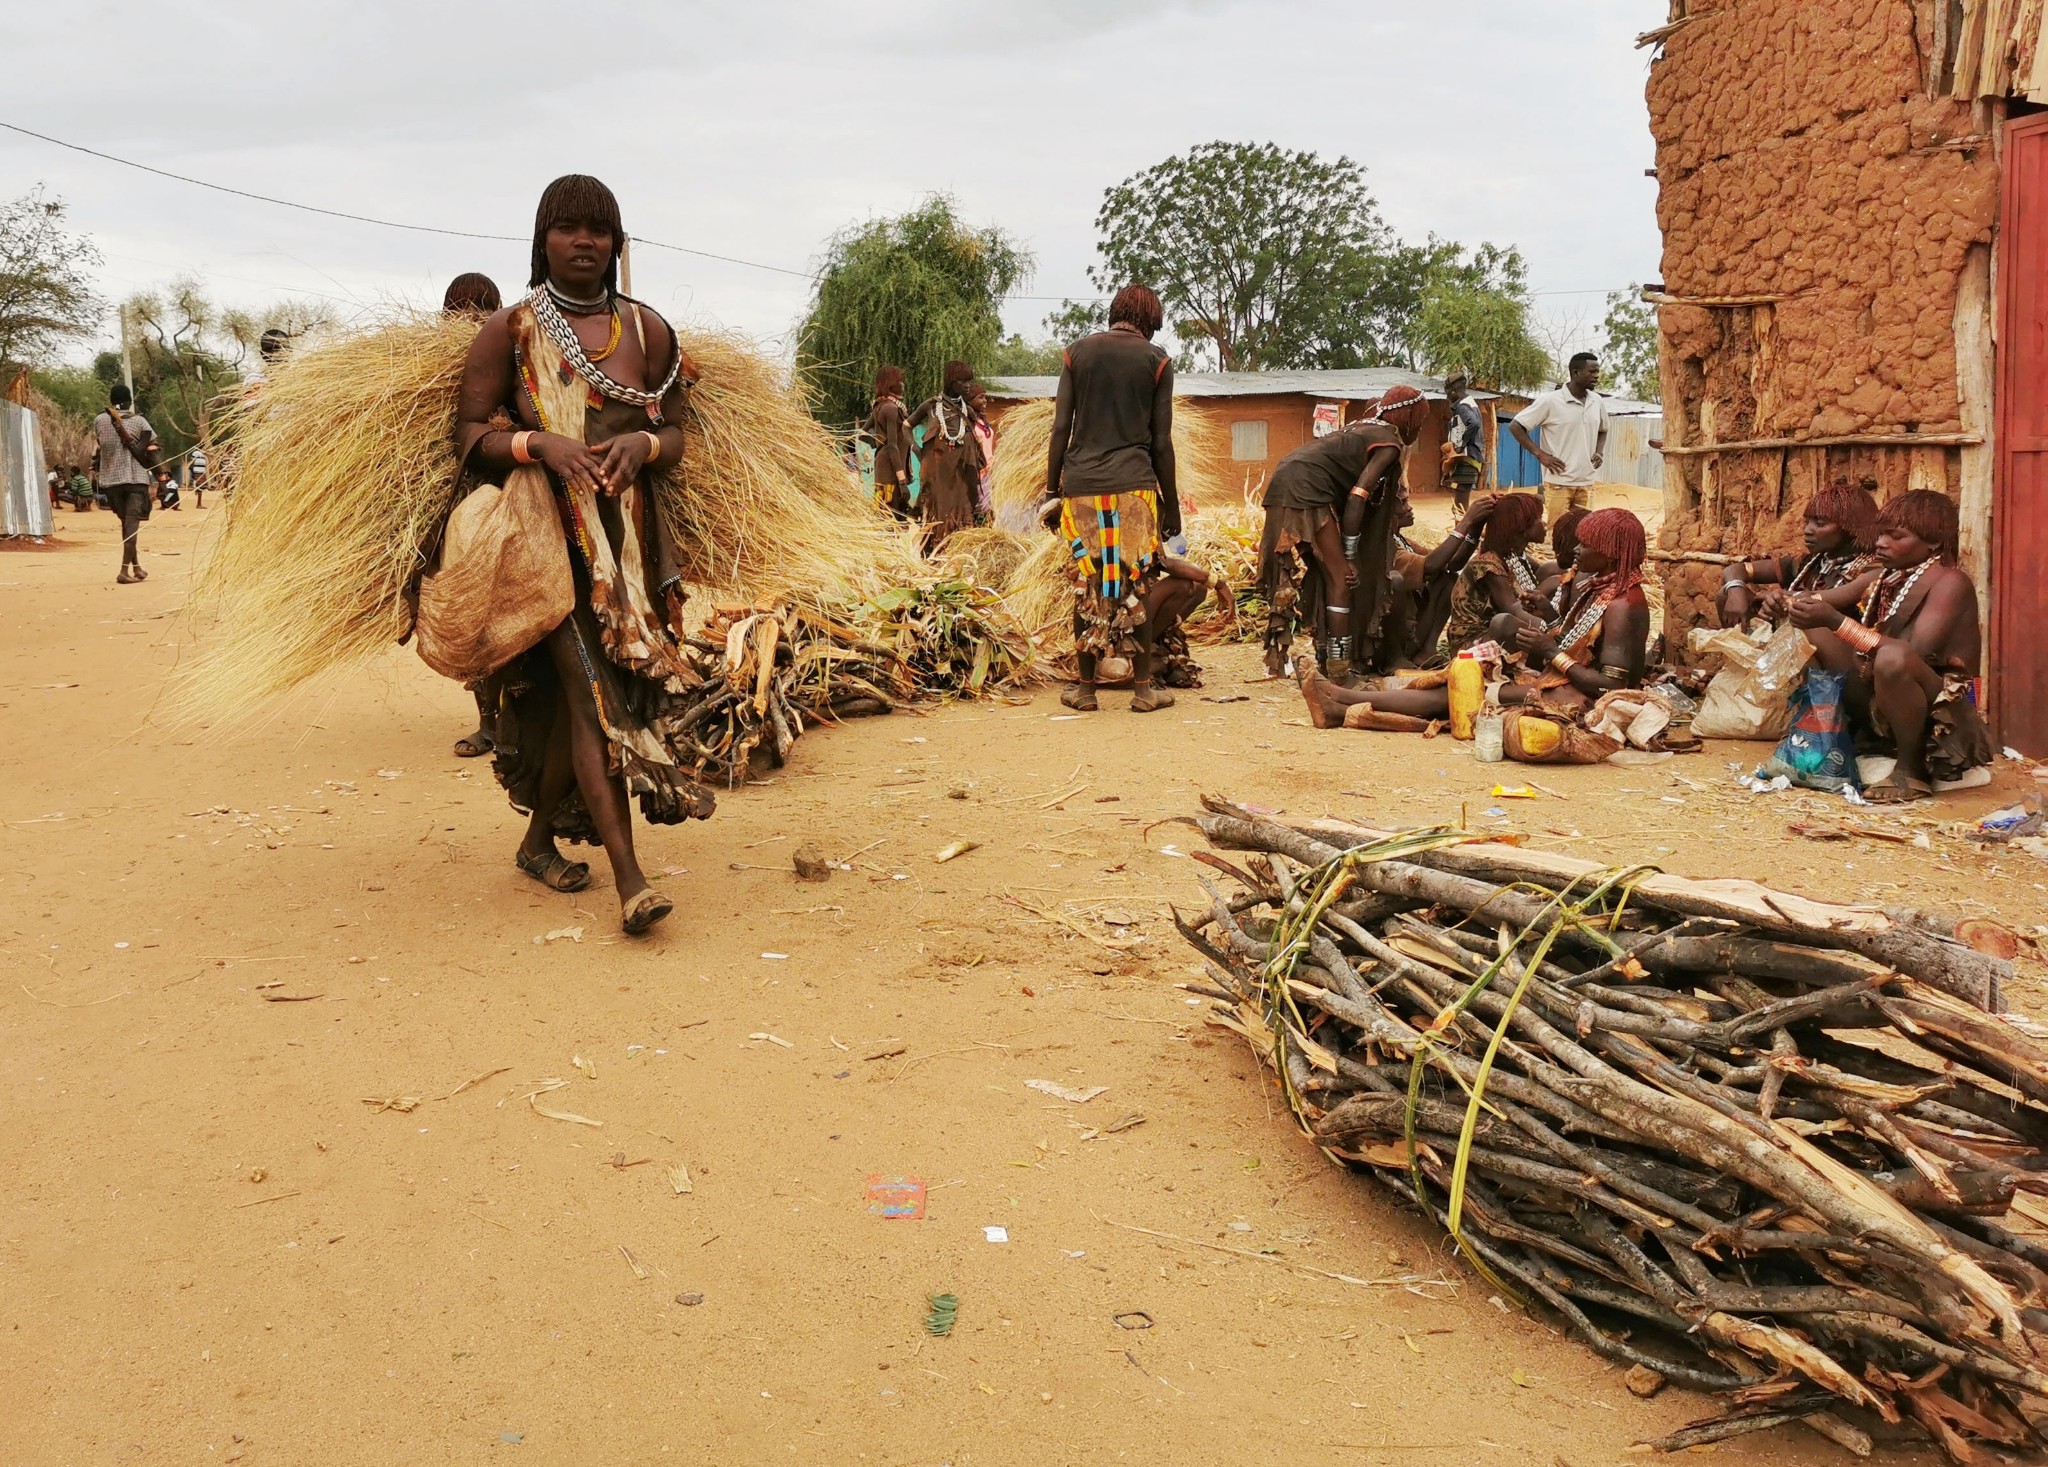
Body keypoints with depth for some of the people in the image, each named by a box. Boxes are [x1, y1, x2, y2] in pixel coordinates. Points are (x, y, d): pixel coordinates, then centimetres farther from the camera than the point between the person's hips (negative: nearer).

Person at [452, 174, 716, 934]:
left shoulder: (646, 330, 8)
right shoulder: (510, 330, -1)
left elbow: (675, 430, 10)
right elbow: (470, 435, -3)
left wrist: (643, 445, -12)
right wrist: (539, 445, -21)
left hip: (627, 539, 4)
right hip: (548, 536, -3)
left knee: (578, 698, 10)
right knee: (591, 689, -14)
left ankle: (539, 839, 32)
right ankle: (630, 877, -17)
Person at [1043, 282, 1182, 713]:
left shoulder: (1077, 353, 10)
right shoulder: (1157, 361, 5)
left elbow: (1061, 428, 5)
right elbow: (1162, 442, 4)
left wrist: (1051, 490, 10)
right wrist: (1171, 504, 10)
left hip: (1082, 483, 2)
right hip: (1134, 484, -2)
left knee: (1087, 584, 6)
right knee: (1135, 584, 4)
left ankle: (1085, 688, 11)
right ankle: (1143, 688, 7)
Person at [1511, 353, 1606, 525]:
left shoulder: (1597, 402, 8)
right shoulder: (1550, 401, -10)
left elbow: (1603, 430, 27)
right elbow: (1515, 425, -7)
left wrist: (1599, 451, 6)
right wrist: (1540, 454, -12)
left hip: (1586, 483, 6)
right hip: (1559, 482, -6)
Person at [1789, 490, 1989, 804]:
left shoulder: (1950, 582, -16)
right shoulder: (1884, 578, 6)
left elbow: (1915, 653, -30)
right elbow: (1817, 601, 10)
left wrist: (1837, 621, -33)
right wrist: (1797, 602, -16)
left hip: (1939, 711, -7)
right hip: (1878, 706, 7)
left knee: (1892, 658, -38)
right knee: (1815, 631, 2)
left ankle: (1911, 769, -17)